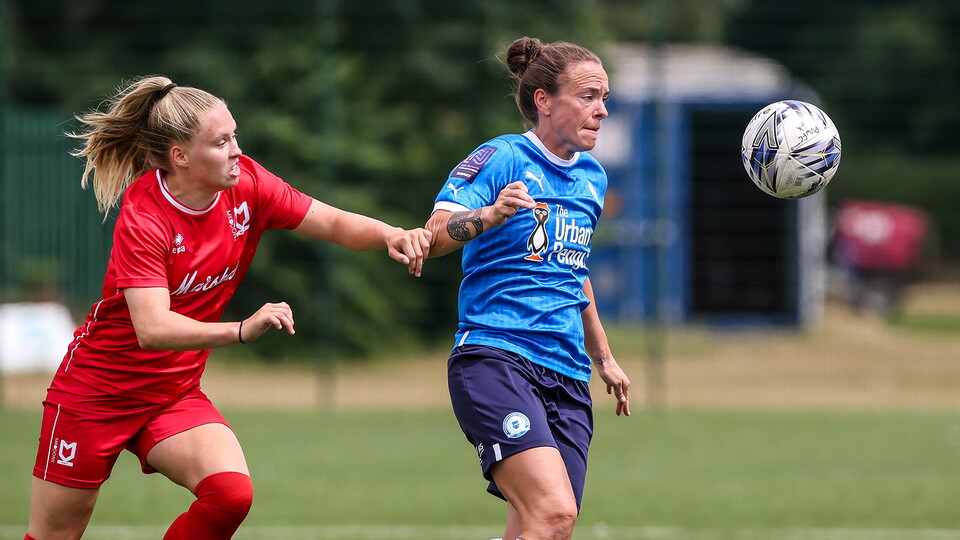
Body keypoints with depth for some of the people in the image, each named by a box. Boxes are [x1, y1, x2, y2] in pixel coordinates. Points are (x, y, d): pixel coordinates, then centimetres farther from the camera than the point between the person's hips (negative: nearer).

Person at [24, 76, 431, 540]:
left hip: (175, 393, 5)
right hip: (96, 392, -5)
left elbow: (334, 223, -8)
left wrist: (391, 235, -29)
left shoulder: (245, 185, -9)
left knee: (231, 493, -22)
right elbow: (152, 328, -35)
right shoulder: (143, 218, -24)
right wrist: (243, 330, -48)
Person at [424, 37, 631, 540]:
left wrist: (603, 358, 37)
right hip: (494, 360, -7)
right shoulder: (501, 159, -4)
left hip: (566, 377, 8)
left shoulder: (592, 178, 18)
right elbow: (433, 237, -16)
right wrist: (492, 214, -33)